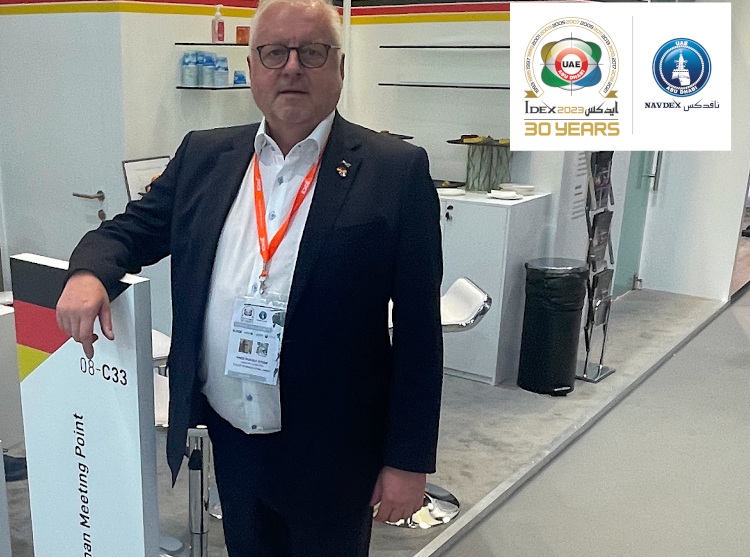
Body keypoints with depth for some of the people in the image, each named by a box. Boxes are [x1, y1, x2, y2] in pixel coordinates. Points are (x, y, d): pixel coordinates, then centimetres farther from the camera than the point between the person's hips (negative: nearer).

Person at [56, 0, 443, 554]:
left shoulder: (397, 171, -10)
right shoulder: (205, 155, 3)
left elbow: (419, 331, -10)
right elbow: (132, 230, 11)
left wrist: (408, 461, -9)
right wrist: (90, 270, -12)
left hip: (331, 454, -3)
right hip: (231, 441, 4)